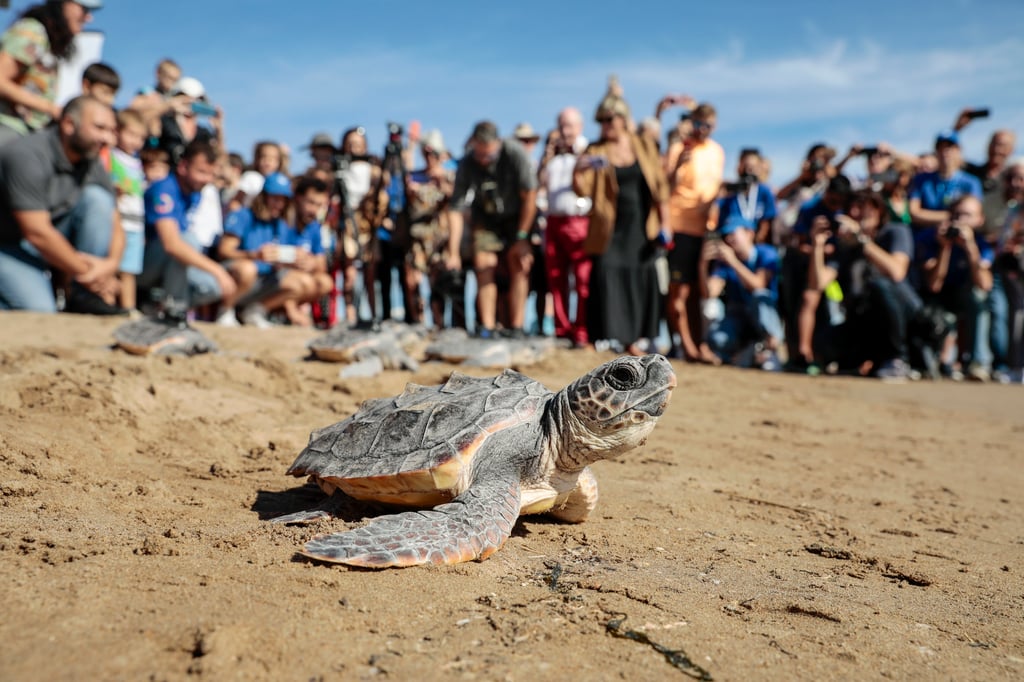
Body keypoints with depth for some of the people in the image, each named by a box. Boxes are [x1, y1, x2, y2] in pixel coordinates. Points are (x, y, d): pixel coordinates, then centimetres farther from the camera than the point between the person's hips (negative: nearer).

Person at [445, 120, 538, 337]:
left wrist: (521, 237, -18)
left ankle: (517, 328, -10)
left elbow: (530, 195, -21)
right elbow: (455, 209, -19)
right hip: (485, 218, 2)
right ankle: (486, 328, -6)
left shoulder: (514, 153, -28)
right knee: (484, 267, -10)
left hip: (517, 217, -2)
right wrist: (453, 253, -23)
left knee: (519, 266, -13)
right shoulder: (467, 164, -21)